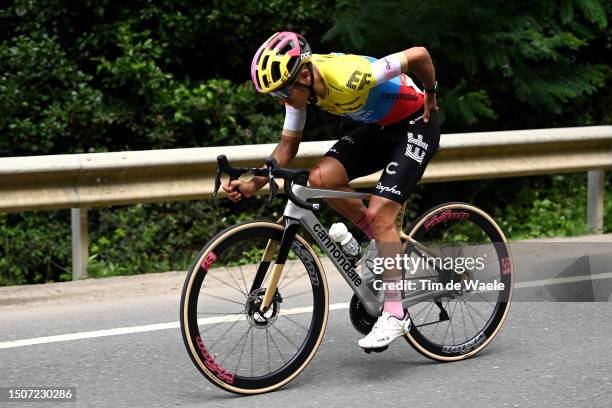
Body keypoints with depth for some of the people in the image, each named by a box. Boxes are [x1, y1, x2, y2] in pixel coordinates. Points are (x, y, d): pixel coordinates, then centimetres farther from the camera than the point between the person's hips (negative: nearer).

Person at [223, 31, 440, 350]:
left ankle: (395, 315, -11)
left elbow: (419, 55, -31)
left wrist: (430, 97, -12)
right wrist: (254, 184, -15)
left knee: (379, 213, -18)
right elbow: (288, 145, -2)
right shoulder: (298, 85, -12)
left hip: (416, 124, -7)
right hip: (378, 127, 7)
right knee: (321, 178, -13)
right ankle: (388, 244, 7)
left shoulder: (349, 78, -36)